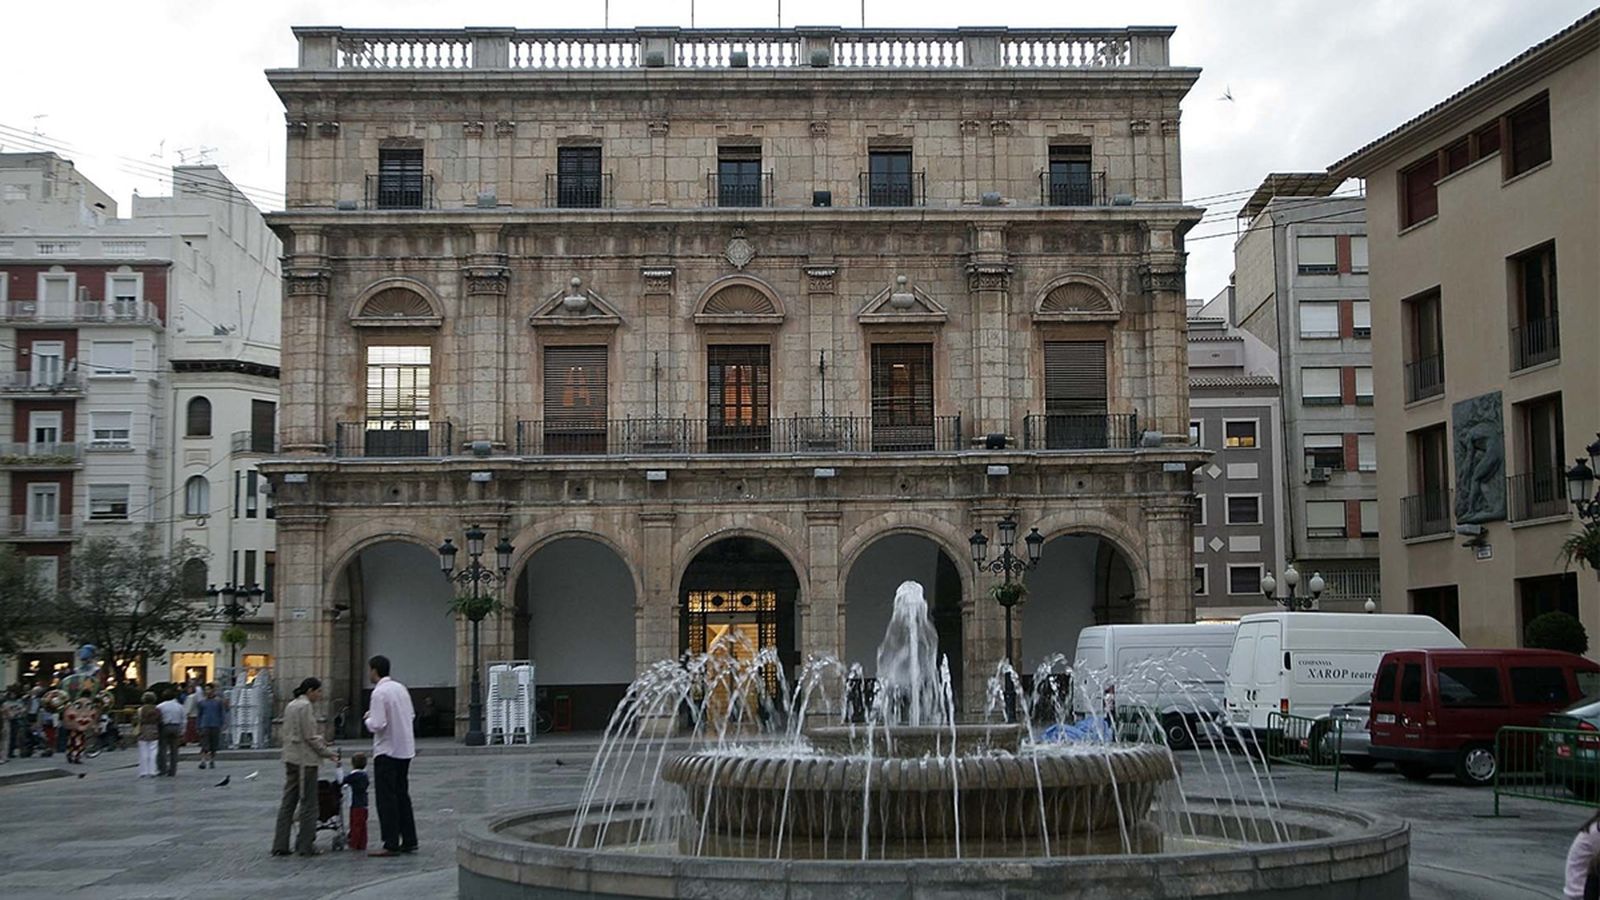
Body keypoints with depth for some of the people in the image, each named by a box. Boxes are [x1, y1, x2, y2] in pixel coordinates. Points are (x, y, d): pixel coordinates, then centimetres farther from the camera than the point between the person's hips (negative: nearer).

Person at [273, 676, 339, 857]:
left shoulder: (290, 705, 14)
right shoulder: (305, 707, -13)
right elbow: (310, 737, -16)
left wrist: (320, 741, 16)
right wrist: (329, 753, -7)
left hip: (290, 758, 9)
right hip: (305, 759, -9)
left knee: (288, 802, 9)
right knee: (308, 803, -1)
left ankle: (280, 845, 10)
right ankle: (306, 845, 3)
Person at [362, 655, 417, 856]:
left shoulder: (379, 692, -16)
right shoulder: (400, 688, 9)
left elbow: (377, 725, -21)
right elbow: (412, 716, 15)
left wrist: (368, 719, -2)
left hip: (387, 751, -8)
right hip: (405, 749, 8)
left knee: (386, 798, -2)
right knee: (402, 795, 14)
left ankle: (391, 844, -2)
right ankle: (409, 841, 17)